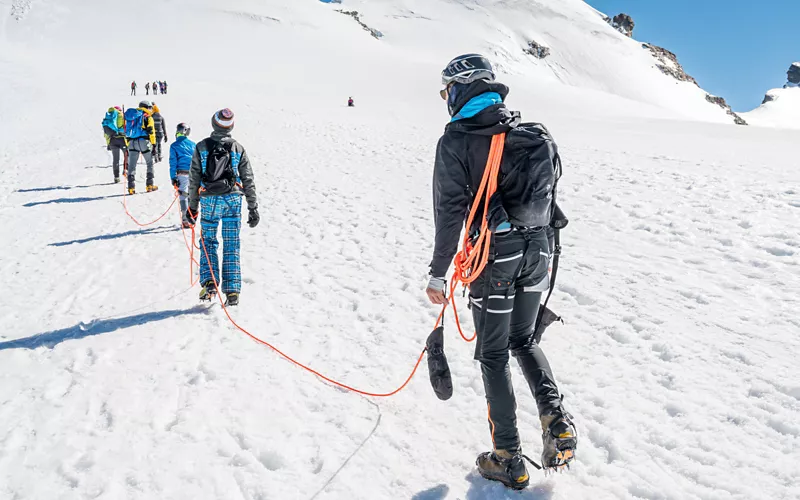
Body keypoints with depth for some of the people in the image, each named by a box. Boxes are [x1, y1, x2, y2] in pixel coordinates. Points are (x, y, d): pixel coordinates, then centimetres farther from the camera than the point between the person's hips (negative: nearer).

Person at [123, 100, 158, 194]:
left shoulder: (131, 116, 20)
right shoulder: (148, 117, 4)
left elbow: (127, 130, 18)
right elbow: (151, 132, -7)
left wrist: (127, 146, 20)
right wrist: (153, 144, -6)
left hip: (132, 142, 4)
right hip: (144, 141, -4)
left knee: (131, 165, 4)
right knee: (150, 163, 11)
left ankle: (131, 187, -6)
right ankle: (150, 185, 5)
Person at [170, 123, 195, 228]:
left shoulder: (174, 145, 3)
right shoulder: (192, 144, 11)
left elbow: (173, 162, -1)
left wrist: (173, 177, -1)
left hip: (182, 174, -3)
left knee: (183, 196, -1)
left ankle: (186, 220, -5)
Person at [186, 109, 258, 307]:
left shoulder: (201, 147, 1)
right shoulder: (238, 149, 2)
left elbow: (194, 180, 3)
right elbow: (248, 181, 3)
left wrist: (192, 206, 11)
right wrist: (253, 208, 8)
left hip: (209, 201, 0)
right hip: (232, 200, 0)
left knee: (208, 241, 13)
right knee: (231, 245, 3)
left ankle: (209, 283, -2)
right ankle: (232, 291, 1)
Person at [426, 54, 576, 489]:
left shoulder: (457, 138, -9)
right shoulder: (531, 131, 9)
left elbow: (450, 210, -14)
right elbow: (549, 197, 13)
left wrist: (438, 272, -7)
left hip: (495, 254, -6)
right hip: (536, 249, 6)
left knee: (494, 354, 7)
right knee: (523, 339, 23)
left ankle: (508, 460, 12)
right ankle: (556, 421, 6)